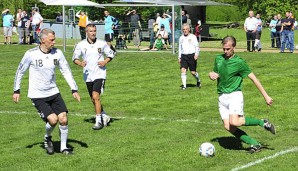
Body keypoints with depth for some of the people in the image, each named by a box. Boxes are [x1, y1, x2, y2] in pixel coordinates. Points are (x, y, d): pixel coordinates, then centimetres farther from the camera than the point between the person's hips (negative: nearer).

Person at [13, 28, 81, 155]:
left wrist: (74, 90, 0)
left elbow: (66, 71, 6)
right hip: (37, 96, -4)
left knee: (63, 119, -7)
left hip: (53, 92, 4)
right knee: (53, 119, -17)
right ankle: (47, 138, 15)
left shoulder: (57, 53, -2)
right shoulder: (31, 54, -12)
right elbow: (20, 71, 1)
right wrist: (16, 90, 2)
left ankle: (63, 147, 12)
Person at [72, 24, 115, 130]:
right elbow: (74, 58, 5)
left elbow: (111, 54, 10)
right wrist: (80, 63, -15)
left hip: (99, 74, -3)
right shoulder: (81, 45, 0)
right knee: (93, 99, 12)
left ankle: (99, 121, -14)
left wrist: (105, 62, -8)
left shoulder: (102, 43, -2)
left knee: (96, 96, -19)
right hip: (88, 75, 3)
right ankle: (104, 116, 34)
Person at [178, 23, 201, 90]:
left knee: (193, 72, 0)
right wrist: (179, 57, 16)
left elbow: (197, 46, -3)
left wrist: (196, 54, -17)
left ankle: (198, 81, 30)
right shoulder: (181, 38, 13)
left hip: (191, 55, -4)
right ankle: (184, 85, -10)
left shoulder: (193, 37, -1)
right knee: (183, 70, -13)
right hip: (183, 56, 4)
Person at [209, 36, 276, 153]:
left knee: (234, 122, -26)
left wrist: (266, 96, -8)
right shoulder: (218, 59, 10)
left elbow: (253, 78, -6)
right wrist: (211, 74, 0)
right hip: (222, 97, 6)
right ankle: (254, 144, -1)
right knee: (228, 126, -9)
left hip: (234, 95, -6)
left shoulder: (239, 62, -7)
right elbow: (214, 73, 26)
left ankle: (262, 122, -5)